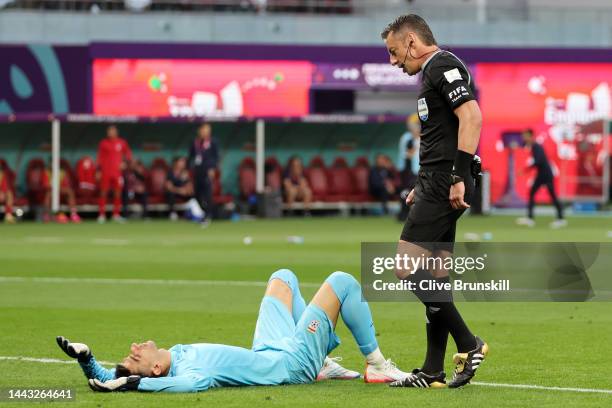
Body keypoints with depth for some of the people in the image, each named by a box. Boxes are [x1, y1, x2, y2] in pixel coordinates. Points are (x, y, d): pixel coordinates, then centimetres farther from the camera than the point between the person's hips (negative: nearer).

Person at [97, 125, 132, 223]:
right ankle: (102, 214, 0)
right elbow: (100, 157, 6)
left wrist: (124, 162, -3)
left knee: (117, 193, 3)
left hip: (117, 171, 1)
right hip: (105, 171, -1)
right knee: (103, 193, -3)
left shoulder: (122, 143, 6)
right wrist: (98, 170, 0)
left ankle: (116, 214, 11)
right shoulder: (103, 143, 4)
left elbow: (128, 153, 15)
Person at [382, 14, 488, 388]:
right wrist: (424, 188, 27)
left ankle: (469, 344, -10)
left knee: (408, 266, -12)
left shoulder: (442, 65, -9)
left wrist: (459, 177, -25)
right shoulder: (435, 71, 22)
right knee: (435, 278, 9)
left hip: (444, 184, -10)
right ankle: (433, 372, 9)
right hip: (438, 185, 10)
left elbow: (471, 116, -22)